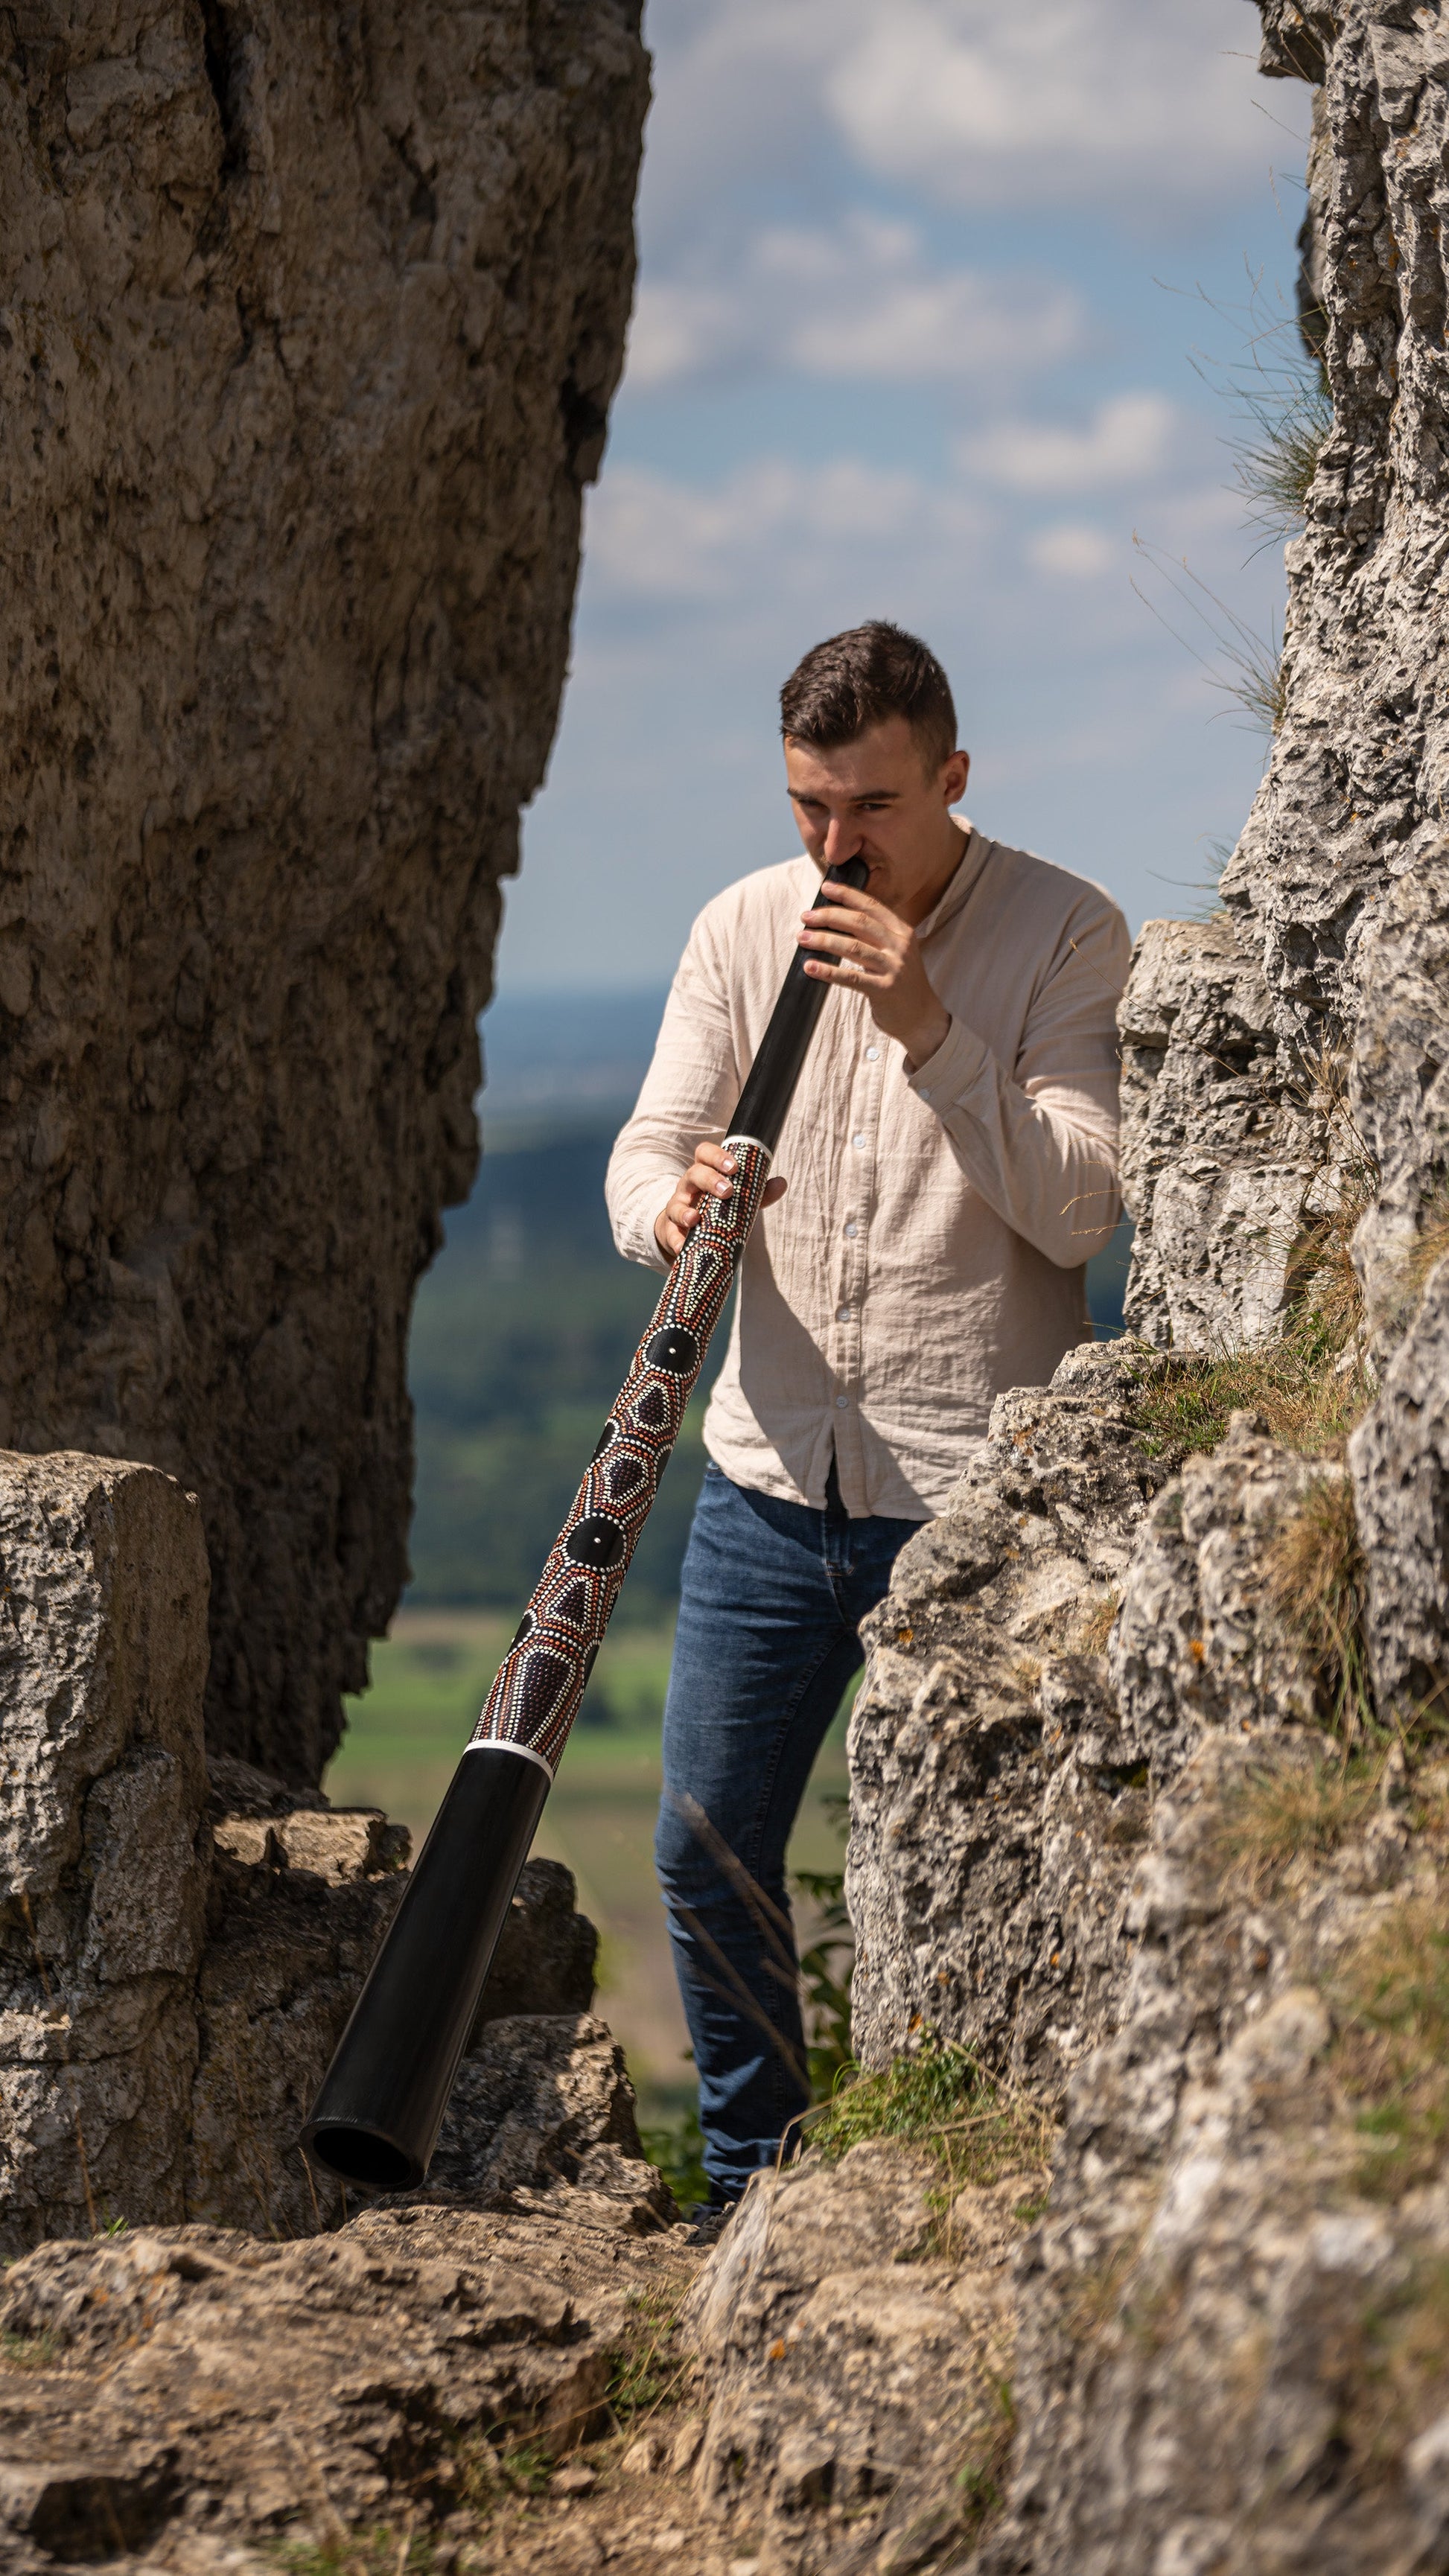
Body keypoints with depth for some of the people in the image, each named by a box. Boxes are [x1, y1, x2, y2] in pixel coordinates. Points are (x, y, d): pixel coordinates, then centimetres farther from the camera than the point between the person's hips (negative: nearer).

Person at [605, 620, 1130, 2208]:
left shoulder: (1066, 935, -4)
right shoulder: (742, 928, 8)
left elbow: (1077, 1211, -13)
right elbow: (647, 1153, 3)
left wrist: (932, 1030, -22)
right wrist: (673, 1203, -20)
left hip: (971, 1491, -4)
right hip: (771, 1477, 4)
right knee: (707, 1853, 6)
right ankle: (750, 2194, 25)